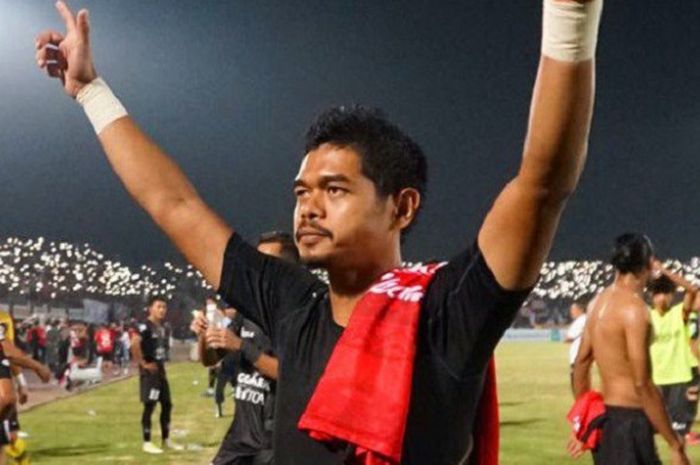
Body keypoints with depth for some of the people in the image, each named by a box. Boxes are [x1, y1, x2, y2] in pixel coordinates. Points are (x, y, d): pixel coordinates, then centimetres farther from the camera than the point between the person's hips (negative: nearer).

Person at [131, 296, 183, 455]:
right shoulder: (145, 326, -15)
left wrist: (162, 364, 13)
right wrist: (143, 363, -23)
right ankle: (147, 443, 1)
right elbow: (134, 343, -30)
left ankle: (166, 440, 23)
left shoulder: (162, 328, 13)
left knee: (167, 405, 13)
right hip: (149, 371, -9)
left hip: (161, 370, 9)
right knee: (149, 406, -6)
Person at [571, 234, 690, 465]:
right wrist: (676, 445, -17)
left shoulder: (600, 301, 9)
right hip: (629, 421, -9)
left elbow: (581, 364, 16)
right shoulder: (634, 309, -17)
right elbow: (642, 385, -21)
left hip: (606, 418, 9)